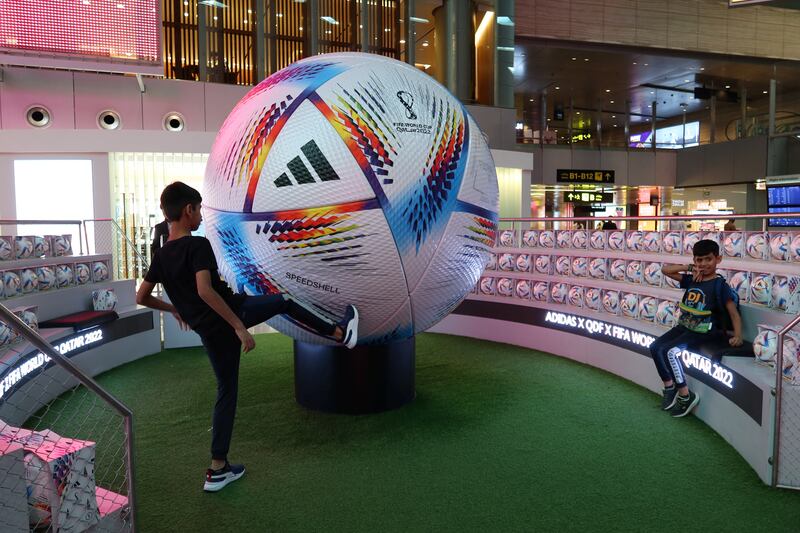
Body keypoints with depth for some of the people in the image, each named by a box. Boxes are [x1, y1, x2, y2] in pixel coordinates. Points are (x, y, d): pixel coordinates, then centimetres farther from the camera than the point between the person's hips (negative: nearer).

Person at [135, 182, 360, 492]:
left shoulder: (161, 257, 6)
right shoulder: (198, 246, -17)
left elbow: (141, 298, 16)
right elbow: (205, 290, -30)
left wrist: (174, 309, 31)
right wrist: (239, 327, -28)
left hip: (208, 331, 7)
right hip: (230, 316, -7)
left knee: (226, 391, 15)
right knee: (284, 302, 18)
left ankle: (219, 469, 19)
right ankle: (340, 332, 30)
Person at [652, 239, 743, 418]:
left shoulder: (719, 284, -9)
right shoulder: (691, 279, 8)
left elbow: (734, 313, -11)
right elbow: (665, 269, 11)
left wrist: (737, 336, -25)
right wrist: (689, 268, 0)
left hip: (703, 331, -7)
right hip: (684, 326, 7)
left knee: (670, 351, -24)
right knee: (655, 347, -5)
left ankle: (686, 396, -9)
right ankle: (669, 387, 10)